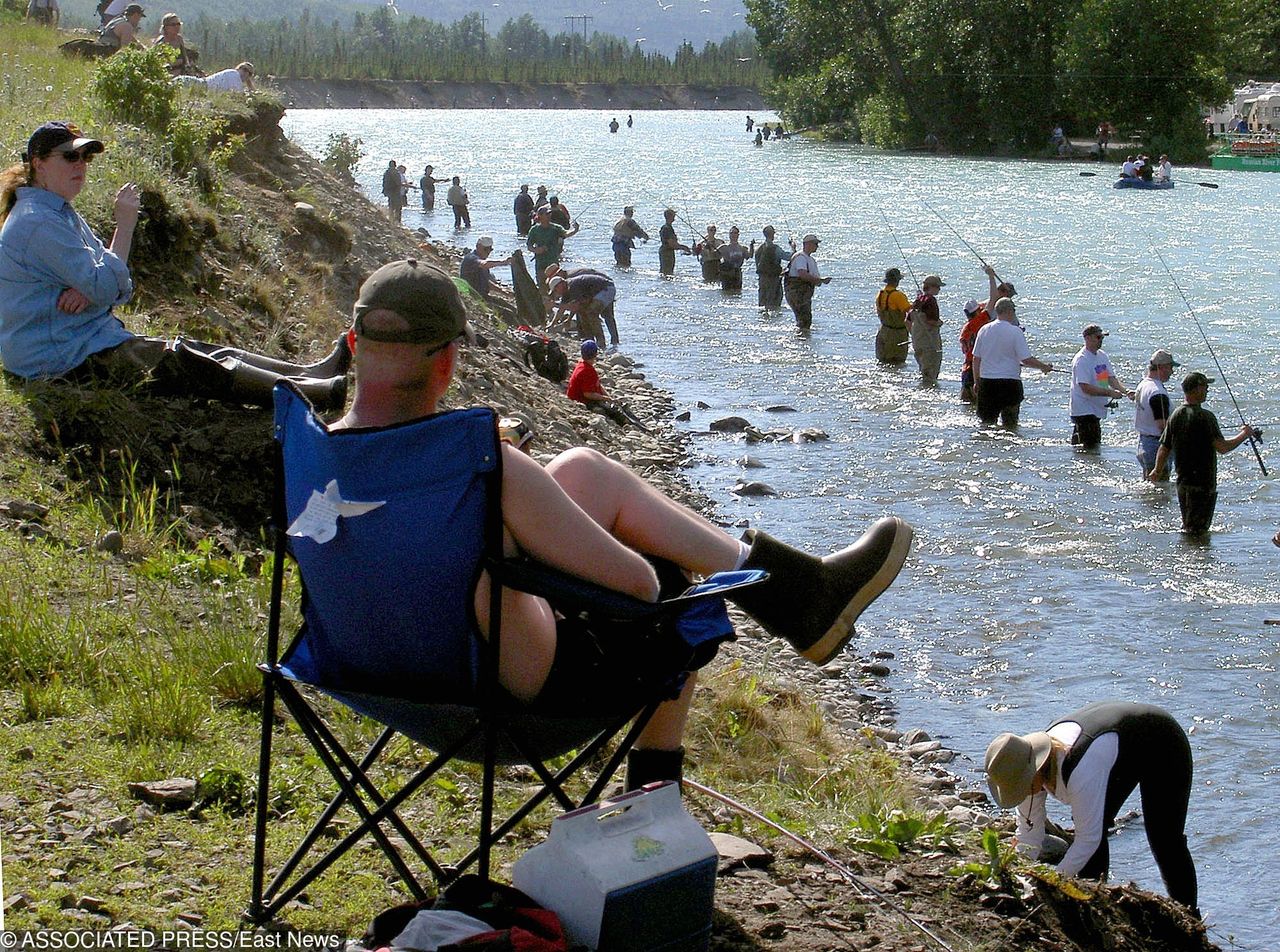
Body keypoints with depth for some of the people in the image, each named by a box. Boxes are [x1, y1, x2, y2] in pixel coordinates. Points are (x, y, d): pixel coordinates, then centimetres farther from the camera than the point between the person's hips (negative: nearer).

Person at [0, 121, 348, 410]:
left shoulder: (61, 213, 17)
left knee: (192, 351, 1)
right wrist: (125, 225, -16)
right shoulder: (36, 222, -17)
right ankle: (314, 392, -22)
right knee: (181, 363, -16)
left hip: (91, 342, 10)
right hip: (62, 359, -10)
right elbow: (106, 288, -22)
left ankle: (311, 373, -5)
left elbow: (118, 287, 10)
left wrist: (89, 289, -13)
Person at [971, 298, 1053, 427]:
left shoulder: (984, 330, 3)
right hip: (1010, 382, -4)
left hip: (986, 382, 4)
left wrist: (976, 382, 16)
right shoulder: (1016, 332, -10)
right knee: (1010, 423, 8)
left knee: (987, 422, 10)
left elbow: (976, 358, 7)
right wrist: (1044, 367, 4)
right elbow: (1026, 360, -12)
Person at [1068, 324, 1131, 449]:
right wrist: (1110, 393, -27)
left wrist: (1126, 391, -12)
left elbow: (1111, 378, 6)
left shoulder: (1103, 355, 9)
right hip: (1083, 410, -9)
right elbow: (1086, 388, -25)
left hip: (1096, 409, 9)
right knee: (1092, 447, -12)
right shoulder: (1081, 360, -18)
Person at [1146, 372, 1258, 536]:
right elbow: (1222, 447, -22)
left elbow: (1164, 448, 10)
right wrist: (1244, 434, -7)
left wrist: (1157, 471, 23)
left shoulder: (1175, 415, 6)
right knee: (1198, 530, -4)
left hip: (1182, 482, 7)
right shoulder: (1205, 417, -16)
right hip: (1203, 484, -7)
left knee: (1187, 527, 19)